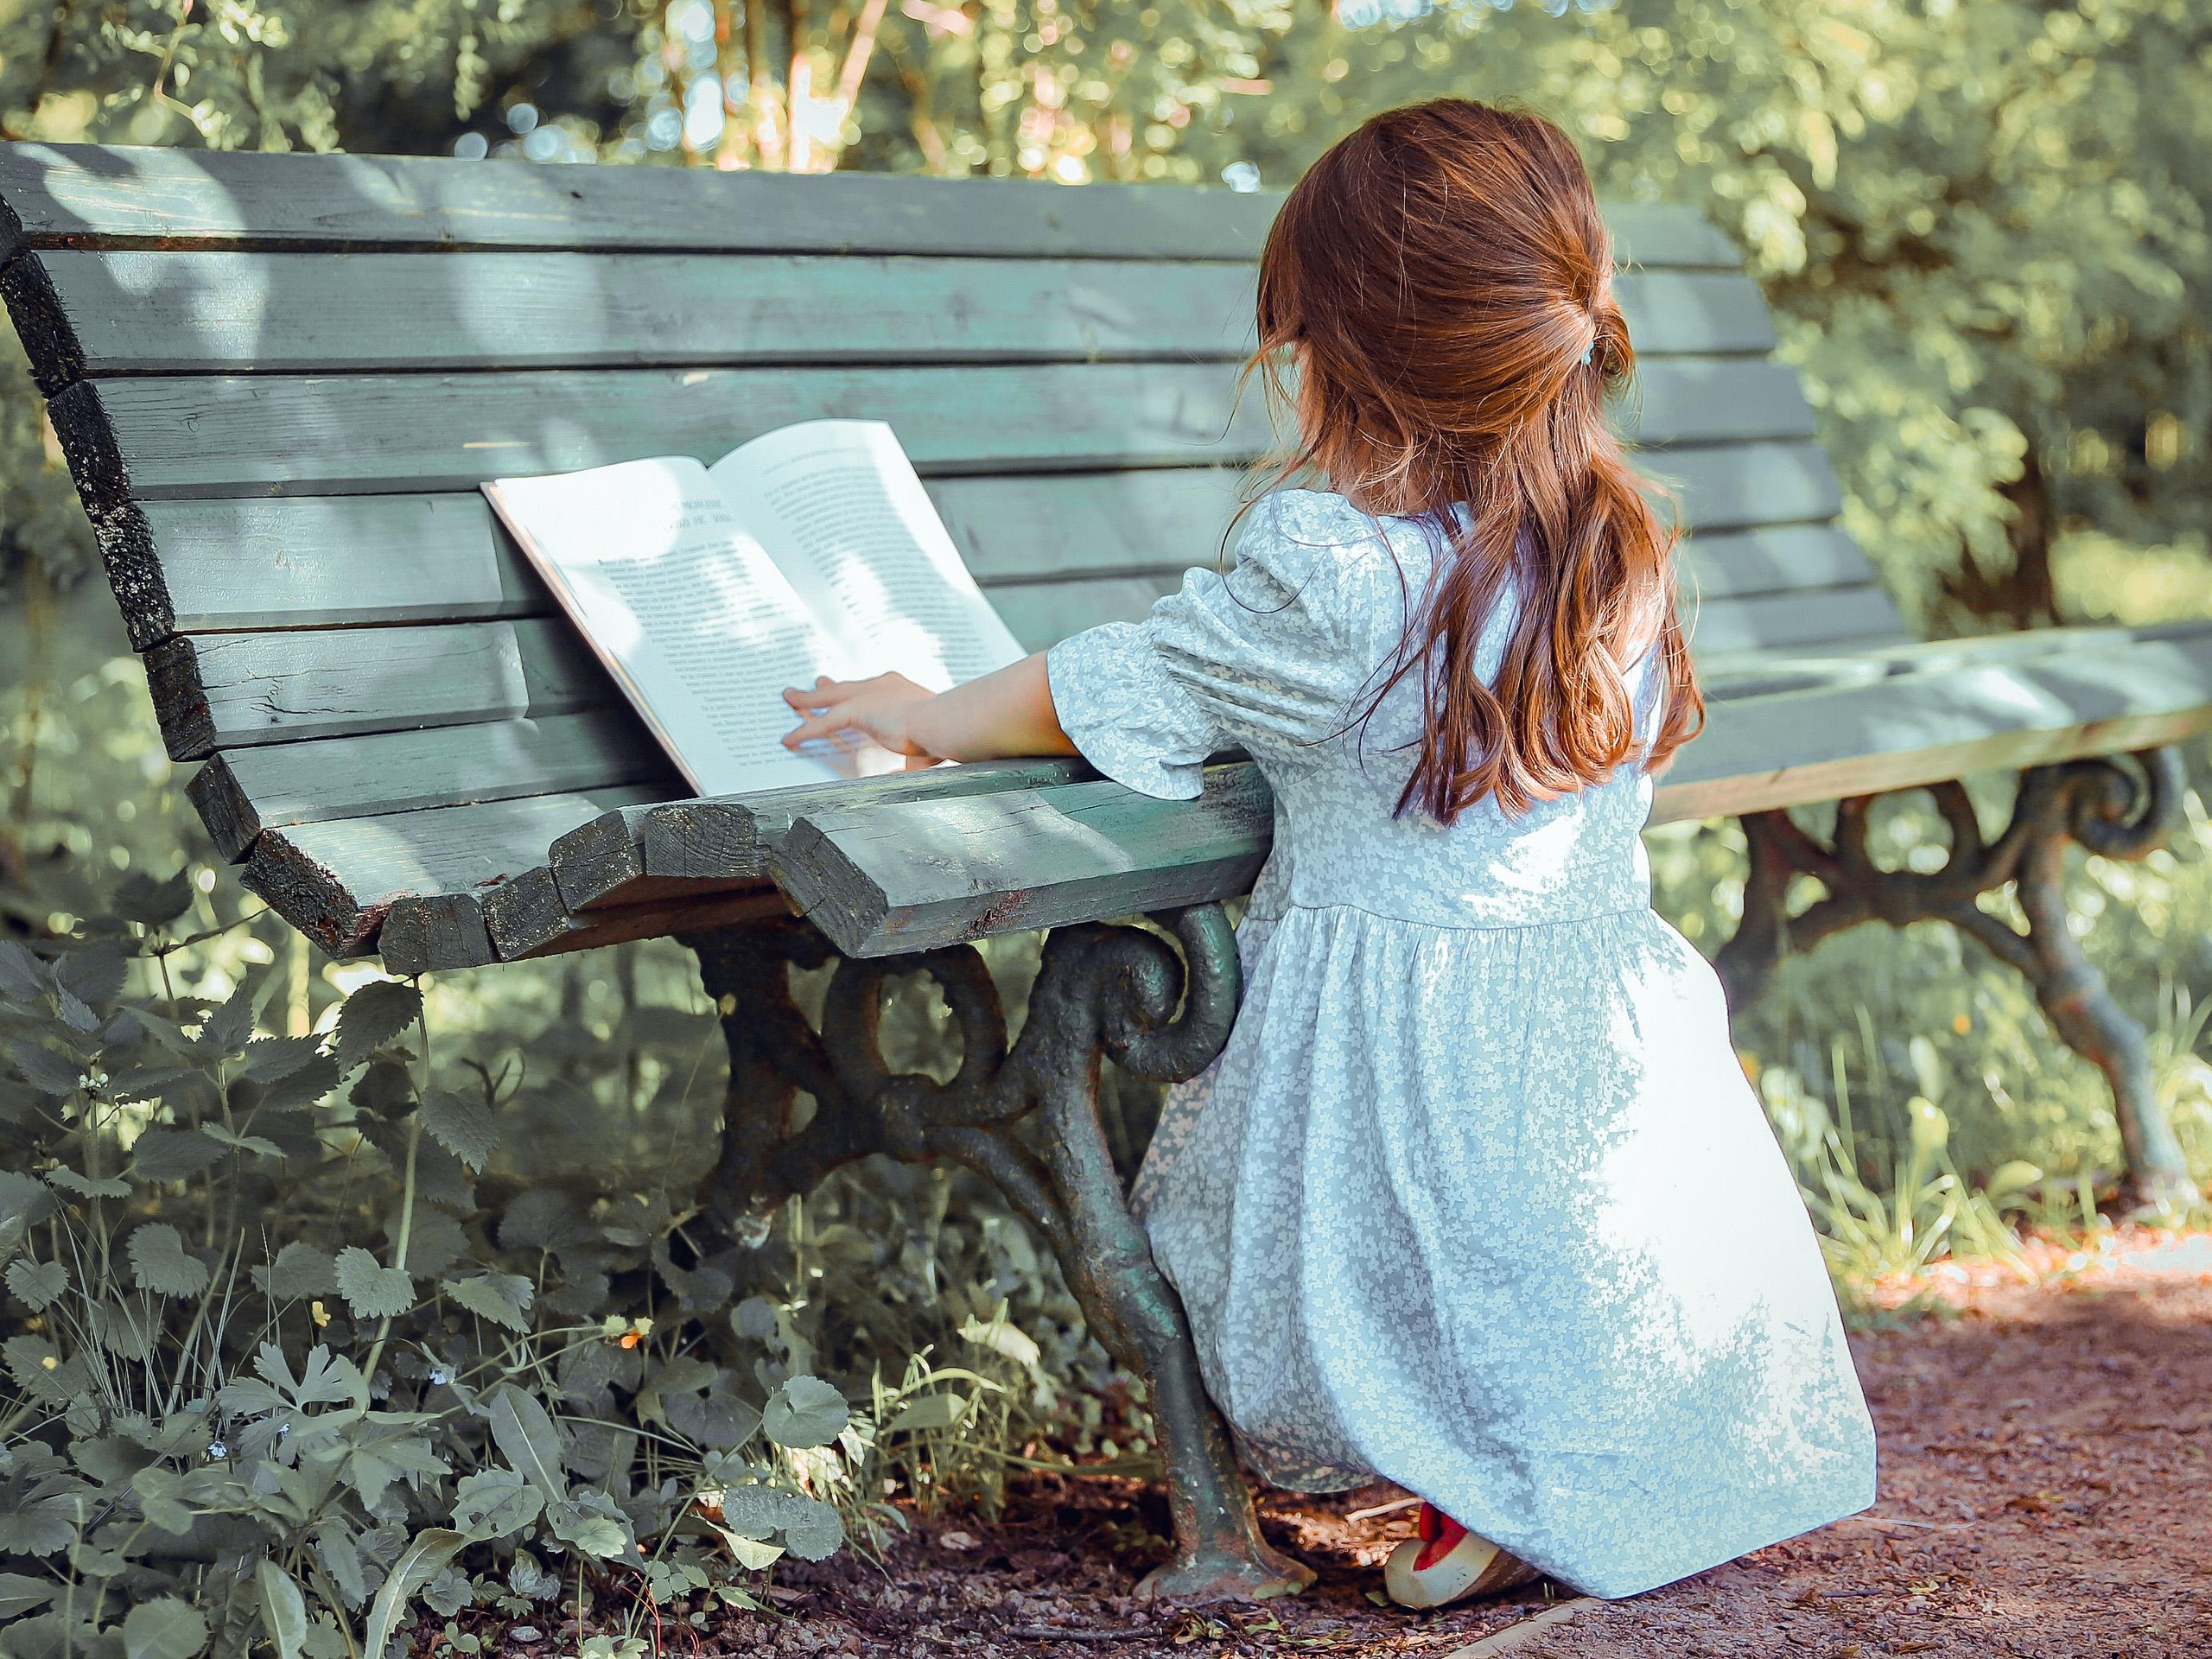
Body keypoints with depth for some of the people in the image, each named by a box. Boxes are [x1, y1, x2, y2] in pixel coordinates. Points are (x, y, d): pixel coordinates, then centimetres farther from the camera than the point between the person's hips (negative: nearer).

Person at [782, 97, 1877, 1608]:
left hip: (1398, 1065, -6)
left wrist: (930, 717, 15)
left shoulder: (1325, 575, -18)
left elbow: (1123, 690, -3)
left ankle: (1491, 1490, 7)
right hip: (1609, 1067, 6)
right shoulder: (1618, 553, 1)